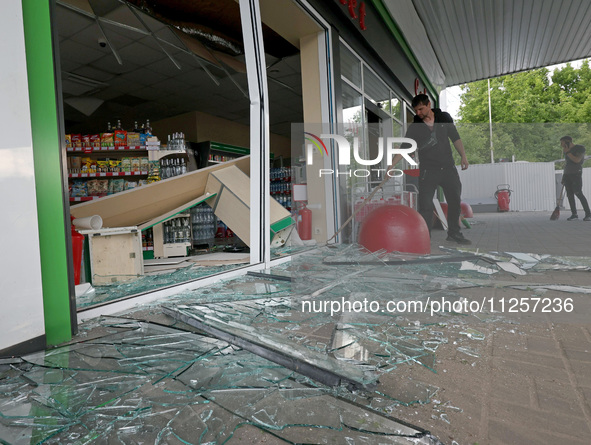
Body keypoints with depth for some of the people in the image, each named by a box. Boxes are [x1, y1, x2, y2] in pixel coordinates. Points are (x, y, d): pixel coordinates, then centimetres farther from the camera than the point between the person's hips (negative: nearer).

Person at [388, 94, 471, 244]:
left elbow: (455, 138, 11)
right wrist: (392, 164, -20)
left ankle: (454, 233, 27)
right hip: (427, 171, -3)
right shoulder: (415, 127, -2)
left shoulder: (444, 117, 5)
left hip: (448, 168, 3)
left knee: (455, 201, 10)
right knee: (425, 205, -7)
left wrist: (463, 156, 3)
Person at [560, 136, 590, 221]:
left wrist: (567, 152, -13)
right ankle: (574, 214, 2)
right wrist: (564, 177, 17)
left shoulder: (580, 148, -6)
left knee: (578, 194, -14)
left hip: (576, 173, -7)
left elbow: (577, 160, -19)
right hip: (567, 174, 7)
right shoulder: (567, 151, 15)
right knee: (569, 194, 0)